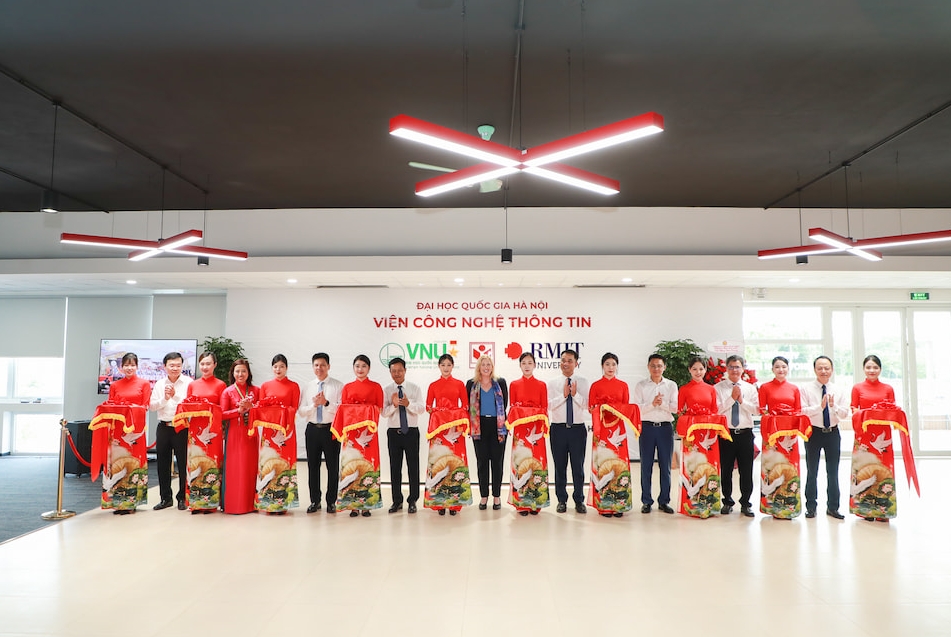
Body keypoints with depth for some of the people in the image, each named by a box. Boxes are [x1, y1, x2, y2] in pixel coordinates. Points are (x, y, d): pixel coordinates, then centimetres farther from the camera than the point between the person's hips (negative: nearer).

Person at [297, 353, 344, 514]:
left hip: (331, 429, -3)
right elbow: (301, 412, 5)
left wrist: (326, 403, -20)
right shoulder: (307, 387, 10)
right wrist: (314, 405, -12)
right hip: (312, 430, 3)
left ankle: (331, 502, 14)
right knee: (313, 466, 10)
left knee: (333, 467, 3)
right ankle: (314, 501, 22)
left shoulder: (338, 386, -1)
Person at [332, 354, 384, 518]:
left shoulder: (376, 387, 7)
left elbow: (379, 409, 5)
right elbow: (342, 410, 9)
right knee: (350, 465, -1)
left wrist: (372, 426, -9)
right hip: (350, 430, 1)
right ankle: (353, 505, 6)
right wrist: (342, 431, -2)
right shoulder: (347, 387, 11)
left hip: (368, 432, -1)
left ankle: (367, 505, 4)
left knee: (368, 464, -3)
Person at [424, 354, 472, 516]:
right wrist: (432, 409, -11)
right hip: (438, 426, 0)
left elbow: (465, 406, 6)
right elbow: (428, 406, 9)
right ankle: (439, 502, 4)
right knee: (439, 461, -4)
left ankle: (454, 502, 3)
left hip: (455, 426, 0)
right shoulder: (433, 385, 9)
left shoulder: (459, 384, 8)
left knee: (455, 460, -4)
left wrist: (465, 425, -5)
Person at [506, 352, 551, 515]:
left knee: (537, 462, -1)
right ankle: (521, 503, 5)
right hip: (520, 429, 0)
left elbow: (545, 408, 6)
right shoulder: (514, 385, 8)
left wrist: (544, 428, -6)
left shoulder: (542, 385, 8)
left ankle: (535, 503, 8)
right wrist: (512, 425, -7)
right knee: (520, 463, -3)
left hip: (536, 430, 0)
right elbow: (512, 408, 7)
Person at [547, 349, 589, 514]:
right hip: (558, 428, 0)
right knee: (560, 466, 7)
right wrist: (564, 395, -16)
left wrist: (575, 394, -19)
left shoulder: (583, 383, 4)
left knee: (578, 466, 6)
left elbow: (587, 405, -5)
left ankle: (579, 500, 18)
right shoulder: (552, 383, 4)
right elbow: (549, 405, -6)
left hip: (578, 428, 0)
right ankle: (561, 500, 19)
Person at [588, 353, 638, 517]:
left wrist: (615, 409, -11)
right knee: (602, 462, -4)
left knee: (619, 462, -3)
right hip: (601, 428, -1)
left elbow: (627, 407, 8)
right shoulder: (595, 385, 6)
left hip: (617, 427, 1)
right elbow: (591, 408, 4)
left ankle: (619, 504, 5)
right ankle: (603, 505, 3)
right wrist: (601, 409, -16)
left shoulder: (623, 385, 10)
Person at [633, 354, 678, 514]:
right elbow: (636, 408, -3)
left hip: (666, 427, 1)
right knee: (646, 465, 3)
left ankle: (664, 501, 16)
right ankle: (646, 501, 12)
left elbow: (675, 407, -1)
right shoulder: (641, 386, 5)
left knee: (665, 466, 6)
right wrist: (652, 403, -17)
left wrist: (662, 403, -17)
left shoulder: (671, 385, 8)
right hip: (647, 427, -1)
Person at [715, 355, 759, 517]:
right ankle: (727, 502, 19)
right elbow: (716, 409, -10)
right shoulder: (718, 388, 1)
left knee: (746, 470, 5)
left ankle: (745, 503, 18)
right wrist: (732, 398, -14)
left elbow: (756, 409, -1)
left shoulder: (750, 388, 8)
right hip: (725, 433, -1)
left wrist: (742, 400, -12)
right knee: (725, 469, 6)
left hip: (745, 434, 1)